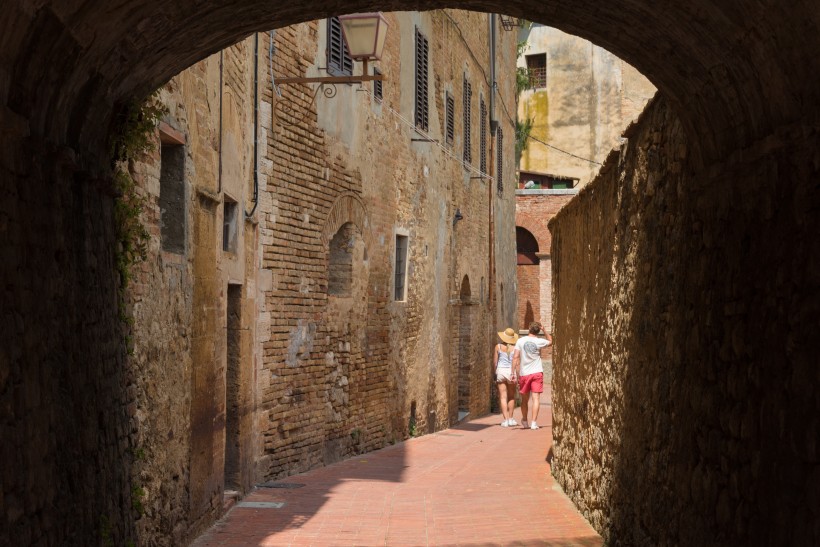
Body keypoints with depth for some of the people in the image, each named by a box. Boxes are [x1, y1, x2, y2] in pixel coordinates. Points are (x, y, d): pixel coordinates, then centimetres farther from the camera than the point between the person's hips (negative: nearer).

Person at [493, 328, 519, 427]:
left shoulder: (498, 347, 1)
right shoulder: (515, 348, -2)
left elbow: (494, 362, 1)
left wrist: (494, 374, 11)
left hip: (501, 371, 0)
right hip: (511, 372, 0)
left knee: (503, 397, 0)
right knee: (511, 397, 16)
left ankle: (506, 420, -6)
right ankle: (510, 419, 19)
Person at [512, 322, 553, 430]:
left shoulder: (521, 341, -3)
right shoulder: (539, 342, -4)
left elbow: (515, 357, -7)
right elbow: (550, 341, 17)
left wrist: (513, 372, -4)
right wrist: (544, 331, 13)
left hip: (523, 373, 2)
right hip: (537, 372, -2)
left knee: (524, 399, 15)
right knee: (536, 398, -3)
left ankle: (524, 420, 32)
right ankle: (534, 422, -13)